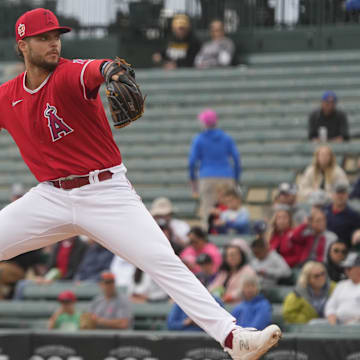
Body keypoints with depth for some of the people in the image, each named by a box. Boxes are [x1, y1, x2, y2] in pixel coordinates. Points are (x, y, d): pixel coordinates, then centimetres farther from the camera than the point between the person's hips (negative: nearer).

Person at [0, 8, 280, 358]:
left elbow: (94, 70, -36)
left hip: (106, 192, -4)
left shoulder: (69, 75, -11)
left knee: (164, 262, -15)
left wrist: (109, 69, -59)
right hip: (50, 196, 4)